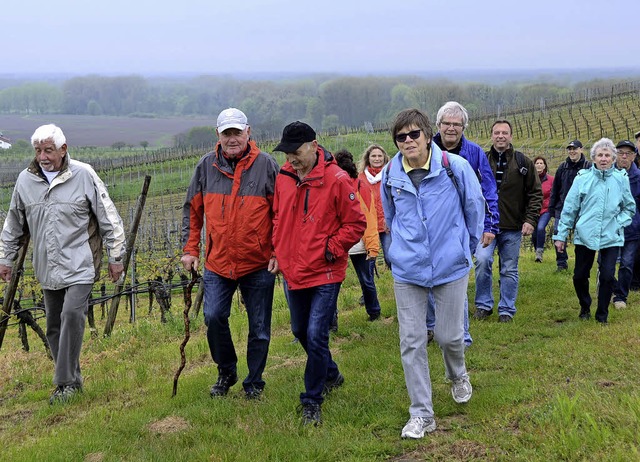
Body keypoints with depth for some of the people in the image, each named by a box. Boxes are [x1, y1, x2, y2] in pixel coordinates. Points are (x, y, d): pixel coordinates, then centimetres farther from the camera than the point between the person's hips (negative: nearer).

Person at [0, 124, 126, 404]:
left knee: (72, 314, -18)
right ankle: (73, 380, 21)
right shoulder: (25, 180, 5)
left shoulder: (83, 175, -7)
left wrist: (116, 257, 1)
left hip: (80, 265, -5)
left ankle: (66, 382, -8)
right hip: (47, 268, 5)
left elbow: (109, 220, -1)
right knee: (54, 326, 8)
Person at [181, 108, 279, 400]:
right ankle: (226, 372, 20)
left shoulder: (266, 165, -6)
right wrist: (190, 249, 5)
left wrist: (278, 252, -8)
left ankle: (254, 383, 24)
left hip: (258, 264, -2)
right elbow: (192, 210, 10)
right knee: (214, 317, -6)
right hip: (217, 263, 2)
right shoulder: (206, 166, 2)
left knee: (259, 327, 7)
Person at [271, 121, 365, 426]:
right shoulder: (283, 177, 3)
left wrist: (331, 249, -14)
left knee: (316, 336, -7)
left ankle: (312, 401, 10)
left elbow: (356, 223, -9)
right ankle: (331, 375, 44)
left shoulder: (336, 179, -15)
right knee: (301, 332, 20)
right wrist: (279, 248, 7)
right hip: (292, 272, 7)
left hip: (324, 274, -7)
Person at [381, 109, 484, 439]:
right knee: (411, 341, 0)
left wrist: (467, 245, 15)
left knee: (449, 335, 7)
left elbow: (474, 207, 5)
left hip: (450, 266, -2)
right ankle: (421, 414, 11)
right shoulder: (391, 174, -2)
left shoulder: (455, 167, -11)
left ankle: (458, 377, 43)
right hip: (407, 269, 2)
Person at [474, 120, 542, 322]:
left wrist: (530, 220, -5)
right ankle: (483, 305, 1)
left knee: (509, 270, 7)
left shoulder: (523, 163, 3)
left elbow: (535, 193, 4)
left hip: (513, 227, 0)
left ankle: (507, 310, 19)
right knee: (482, 260, -16)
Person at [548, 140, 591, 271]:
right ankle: (561, 263, 8)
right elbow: (555, 189, 11)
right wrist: (551, 208, 7)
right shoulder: (563, 167, 8)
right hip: (562, 208, 3)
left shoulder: (588, 167, -4)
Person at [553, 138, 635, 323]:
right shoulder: (583, 178, -2)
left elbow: (630, 208, 13)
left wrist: (618, 223, -4)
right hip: (585, 236, 0)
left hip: (611, 237, 0)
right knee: (580, 276, 6)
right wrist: (561, 235, 2)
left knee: (607, 277, -6)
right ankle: (585, 308, 33)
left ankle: (602, 315, 14)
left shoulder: (621, 179, 1)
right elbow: (569, 208, 2)